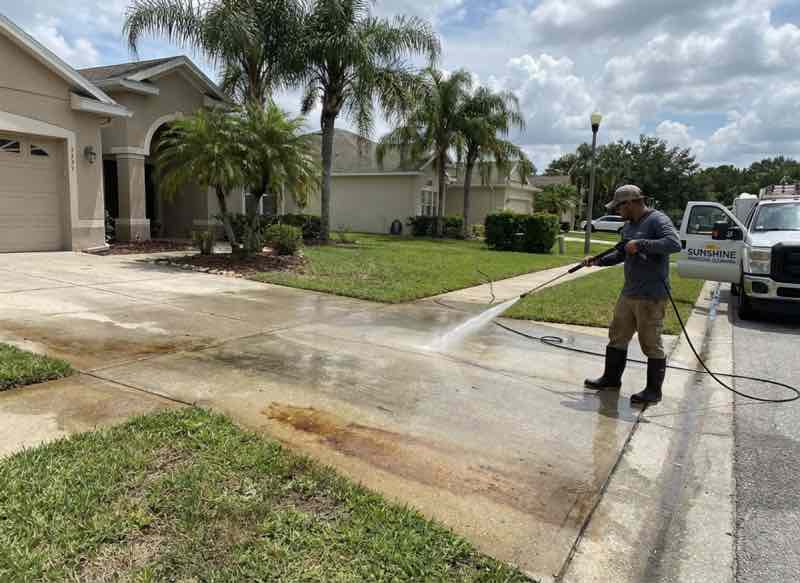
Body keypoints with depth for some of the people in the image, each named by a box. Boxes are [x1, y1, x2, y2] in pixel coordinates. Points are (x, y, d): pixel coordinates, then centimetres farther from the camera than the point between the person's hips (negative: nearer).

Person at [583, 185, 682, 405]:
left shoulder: (657, 220, -12)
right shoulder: (628, 225, 15)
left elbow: (674, 244, -27)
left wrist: (641, 244, -25)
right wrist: (598, 261, 13)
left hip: (650, 296, -9)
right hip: (628, 293, 9)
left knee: (651, 343, 0)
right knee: (617, 336, 15)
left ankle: (653, 391, 12)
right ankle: (611, 378, 29)